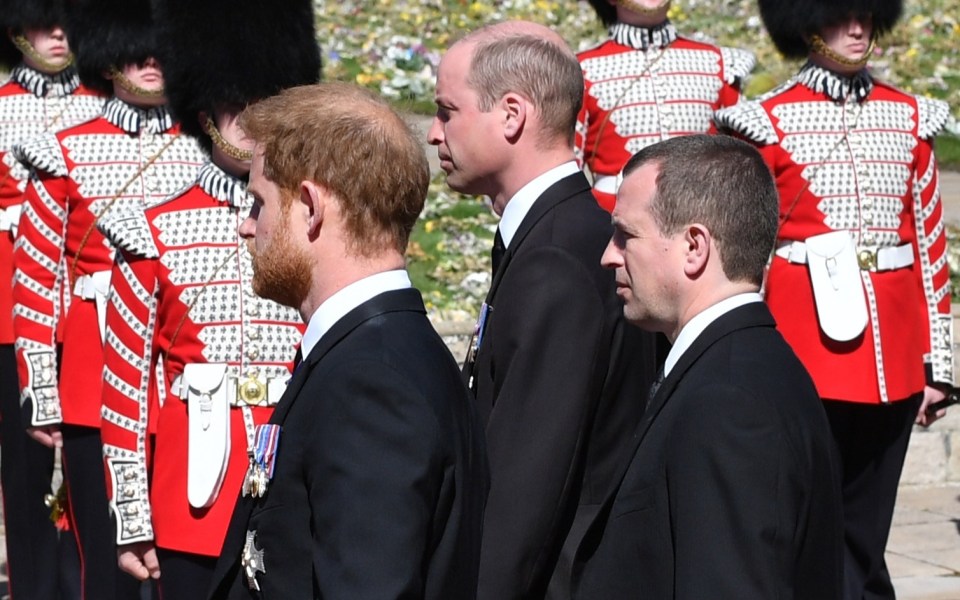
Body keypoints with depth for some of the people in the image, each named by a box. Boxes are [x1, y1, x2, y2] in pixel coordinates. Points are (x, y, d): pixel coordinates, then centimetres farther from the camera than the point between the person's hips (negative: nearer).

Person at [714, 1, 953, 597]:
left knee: (865, 530, 9)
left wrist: (938, 362, 9)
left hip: (893, 358, 4)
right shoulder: (769, 121, 0)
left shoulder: (910, 118, 11)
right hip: (806, 350, -4)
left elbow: (931, 246, 12)